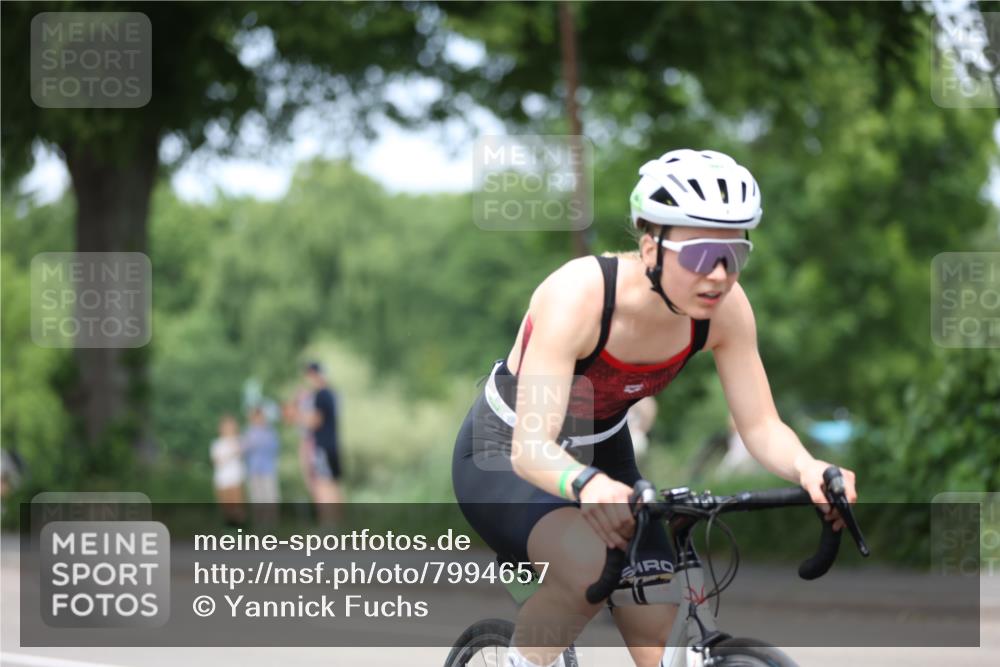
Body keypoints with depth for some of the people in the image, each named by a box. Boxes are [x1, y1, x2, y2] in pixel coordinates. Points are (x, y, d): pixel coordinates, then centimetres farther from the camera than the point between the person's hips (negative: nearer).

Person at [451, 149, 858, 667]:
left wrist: (808, 468, -38)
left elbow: (762, 428, -15)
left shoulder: (725, 309, -20)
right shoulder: (579, 295, -35)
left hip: (601, 453, 6)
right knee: (586, 566, -35)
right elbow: (530, 448, -41)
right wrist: (586, 485, -63)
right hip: (504, 454, -5)